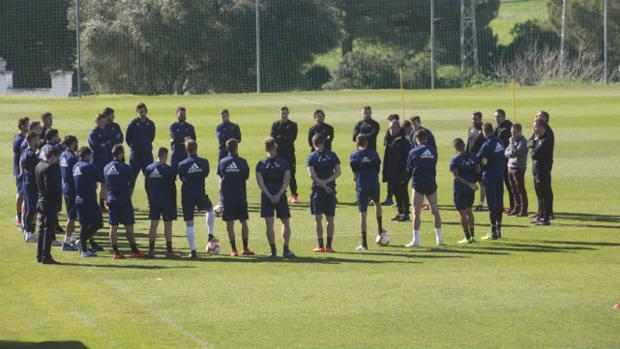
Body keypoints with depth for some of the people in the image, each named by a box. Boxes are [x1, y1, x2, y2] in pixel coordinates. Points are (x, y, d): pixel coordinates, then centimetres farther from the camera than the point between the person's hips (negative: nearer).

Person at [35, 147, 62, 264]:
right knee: (49, 229, -5)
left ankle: (40, 256, 20)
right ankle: (46, 257, -4)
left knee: (42, 229, 15)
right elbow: (49, 187, -22)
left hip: (41, 201, 10)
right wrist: (57, 198, -14)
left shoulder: (39, 165, 9)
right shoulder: (48, 168, -19)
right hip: (50, 203, -10)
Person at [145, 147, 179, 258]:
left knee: (153, 224, 7)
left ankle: (151, 250, 6)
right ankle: (169, 251, 4)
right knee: (168, 224, 2)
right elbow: (172, 187, -9)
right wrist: (174, 202, -1)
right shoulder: (168, 169, -12)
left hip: (153, 201, 4)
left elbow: (146, 185, 8)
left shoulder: (149, 168, 3)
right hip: (166, 201, -4)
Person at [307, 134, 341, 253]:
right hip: (331, 190, 2)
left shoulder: (311, 157, -2)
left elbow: (312, 175, -13)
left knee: (318, 219, 2)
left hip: (317, 189, -2)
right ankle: (329, 246, 6)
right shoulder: (332, 155, 6)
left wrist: (323, 184, -11)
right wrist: (327, 182, -7)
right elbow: (338, 172, -2)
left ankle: (320, 246, 1)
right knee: (330, 219, 8)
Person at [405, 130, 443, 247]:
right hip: (431, 184, 3)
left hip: (418, 184, -3)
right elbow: (434, 167, 10)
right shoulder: (433, 151, 3)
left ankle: (416, 240, -4)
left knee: (416, 212, -1)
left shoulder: (414, 152, -5)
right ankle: (439, 239, 13)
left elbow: (409, 169, 5)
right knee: (435, 211, 11)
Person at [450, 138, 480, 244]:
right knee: (469, 211, 18)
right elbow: (478, 170, 5)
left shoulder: (455, 160, -14)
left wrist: (469, 184, -21)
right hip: (471, 189, 5)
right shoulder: (472, 156, -1)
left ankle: (467, 237, 2)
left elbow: (456, 176, -21)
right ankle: (472, 236, 21)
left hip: (460, 189, -5)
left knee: (463, 213, 2)